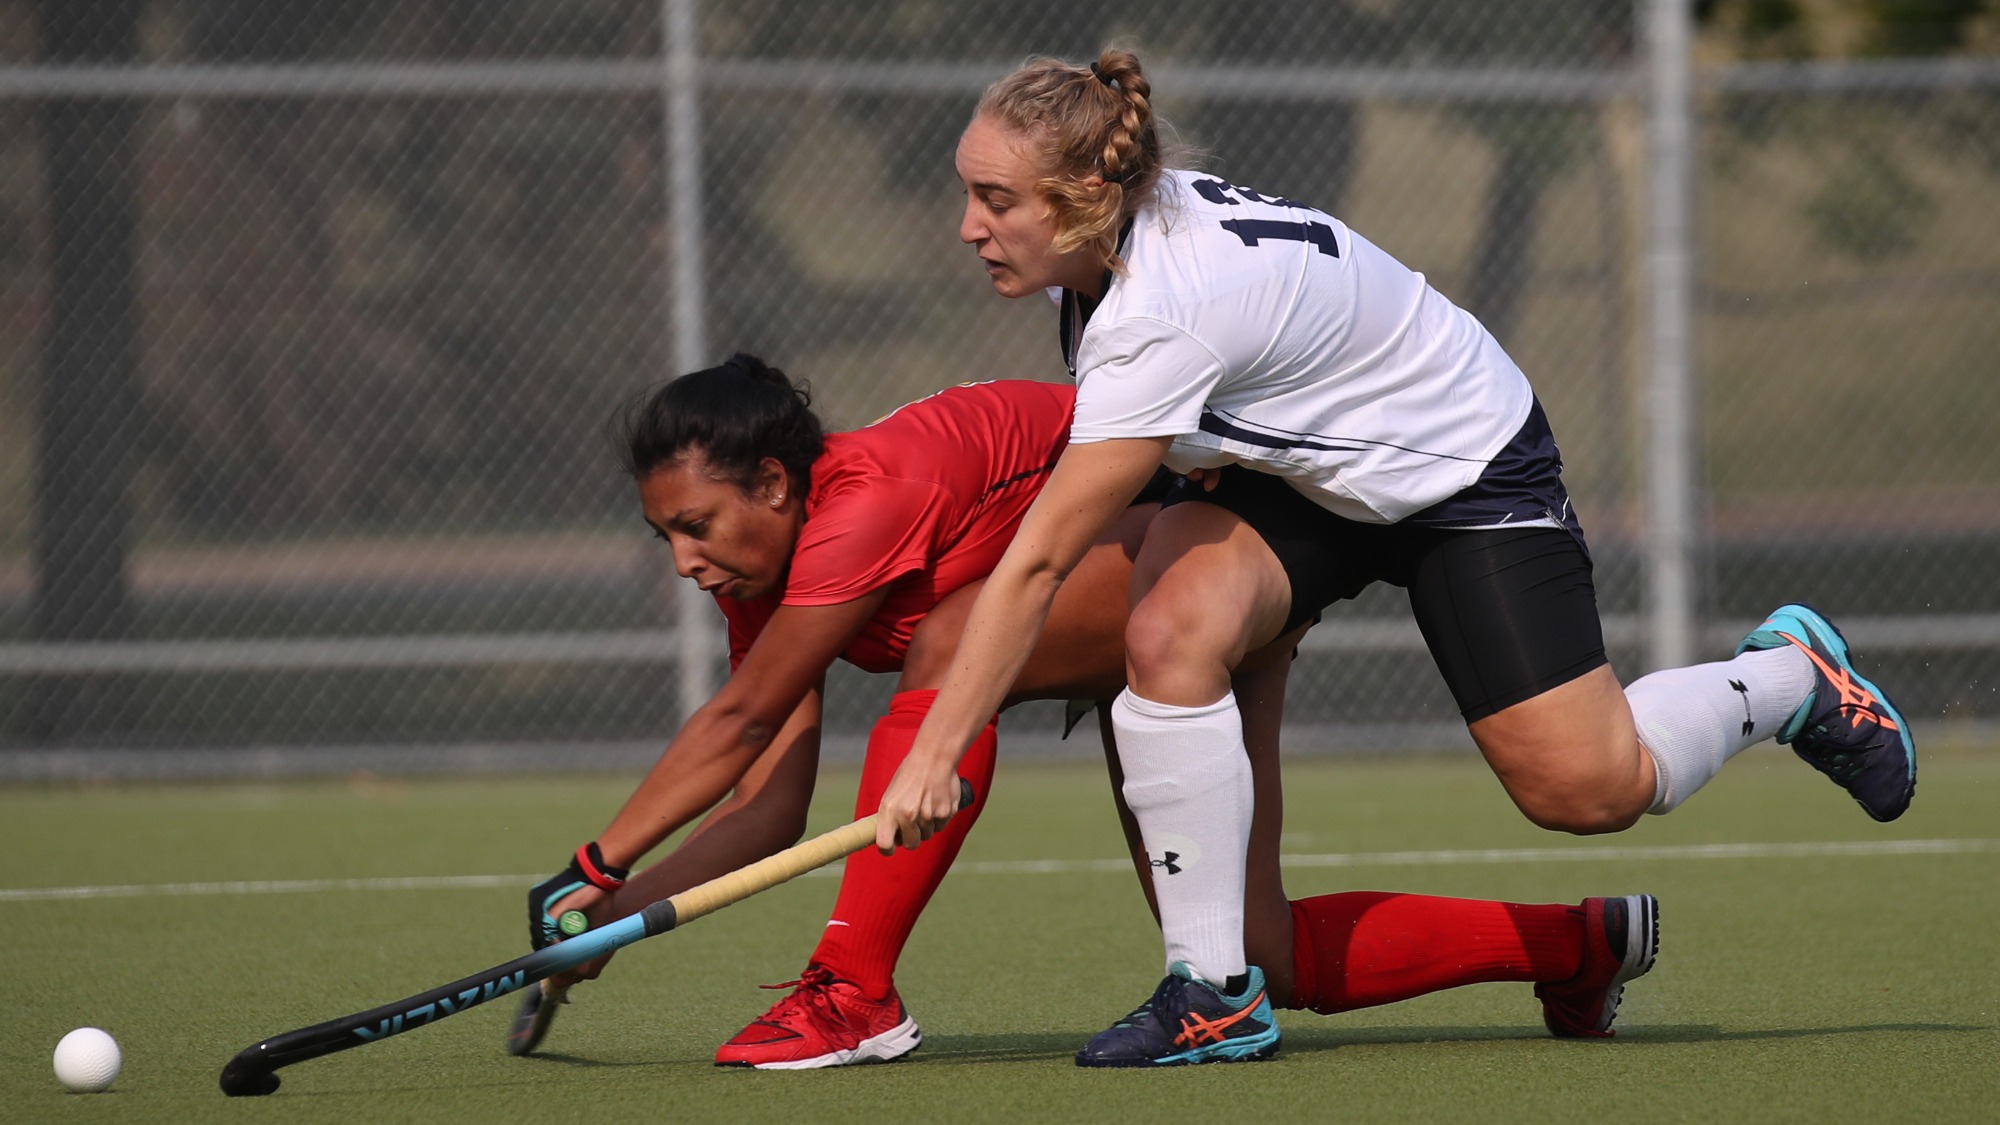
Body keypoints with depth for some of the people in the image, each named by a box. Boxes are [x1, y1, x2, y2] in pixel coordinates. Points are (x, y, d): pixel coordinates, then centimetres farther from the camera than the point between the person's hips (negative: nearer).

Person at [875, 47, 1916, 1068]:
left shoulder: (1163, 320, -39)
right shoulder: (1109, 231, -14)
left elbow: (1037, 565, -39)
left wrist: (931, 758, -37)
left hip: (1463, 462, -7)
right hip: (1298, 466, 7)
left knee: (1585, 790, -6)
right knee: (1167, 629, -22)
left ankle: (1788, 675, 25)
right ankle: (1214, 992, -16)